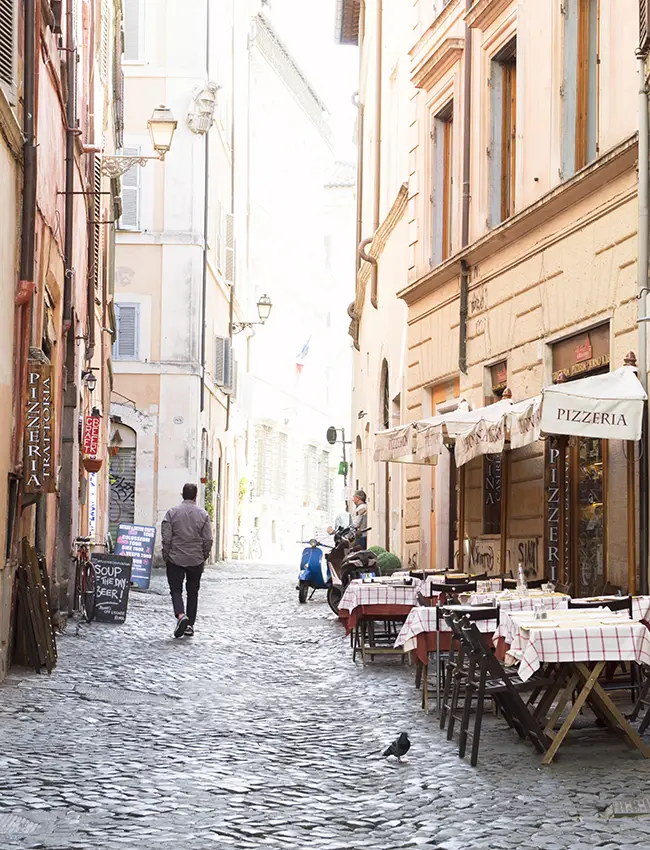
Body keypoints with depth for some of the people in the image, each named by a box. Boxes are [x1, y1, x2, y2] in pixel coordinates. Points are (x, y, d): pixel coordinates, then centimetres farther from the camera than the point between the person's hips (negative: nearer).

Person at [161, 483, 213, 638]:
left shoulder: (172, 513, -5)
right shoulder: (203, 514, -1)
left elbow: (166, 538, -7)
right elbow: (208, 540, -2)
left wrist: (166, 556, 5)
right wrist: (204, 556, 12)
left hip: (175, 559, -1)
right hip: (196, 560, 2)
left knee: (176, 590, 4)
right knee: (193, 592, 13)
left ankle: (181, 615, -21)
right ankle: (190, 625, 12)